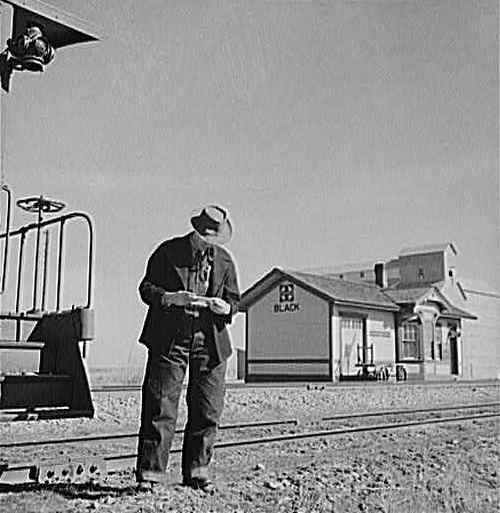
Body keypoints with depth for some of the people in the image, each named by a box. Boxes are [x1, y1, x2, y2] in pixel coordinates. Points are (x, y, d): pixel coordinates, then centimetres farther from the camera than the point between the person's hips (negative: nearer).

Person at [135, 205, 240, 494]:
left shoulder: (225, 260, 8)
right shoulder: (167, 252, 0)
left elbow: (235, 299, 9)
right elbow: (146, 288, -1)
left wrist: (225, 307, -14)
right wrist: (171, 298, -19)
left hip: (210, 343, 3)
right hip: (169, 340, -2)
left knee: (208, 412, 5)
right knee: (160, 408, -3)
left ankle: (197, 472, 19)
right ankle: (150, 472, 7)